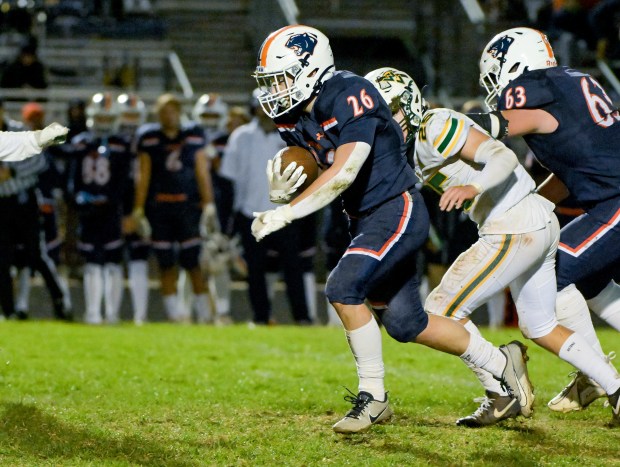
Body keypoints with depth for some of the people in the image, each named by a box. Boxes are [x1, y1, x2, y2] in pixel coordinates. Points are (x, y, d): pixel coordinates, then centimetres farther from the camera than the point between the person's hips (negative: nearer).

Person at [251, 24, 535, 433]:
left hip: (397, 211, -9)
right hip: (365, 219, 9)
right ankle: (503, 363, 29)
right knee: (405, 324, 11)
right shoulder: (296, 117, 3)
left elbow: (343, 174, -29)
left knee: (344, 288, -24)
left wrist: (284, 214, -29)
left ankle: (372, 396, -10)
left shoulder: (350, 97, -22)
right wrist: (282, 186, -12)